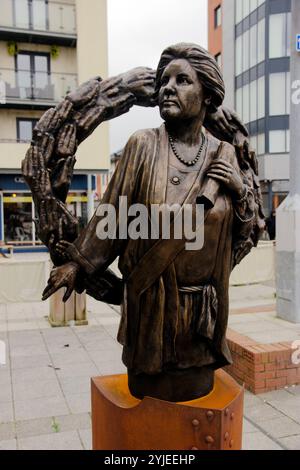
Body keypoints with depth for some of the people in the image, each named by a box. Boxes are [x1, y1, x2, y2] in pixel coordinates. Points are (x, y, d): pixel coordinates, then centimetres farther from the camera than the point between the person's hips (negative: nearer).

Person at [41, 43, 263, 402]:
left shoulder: (225, 156, 1)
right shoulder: (143, 146, -6)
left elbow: (247, 231, 7)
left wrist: (242, 191, -11)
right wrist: (78, 264, 3)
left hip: (204, 306, 2)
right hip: (151, 301, -2)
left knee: (197, 393, 17)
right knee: (151, 392, 13)